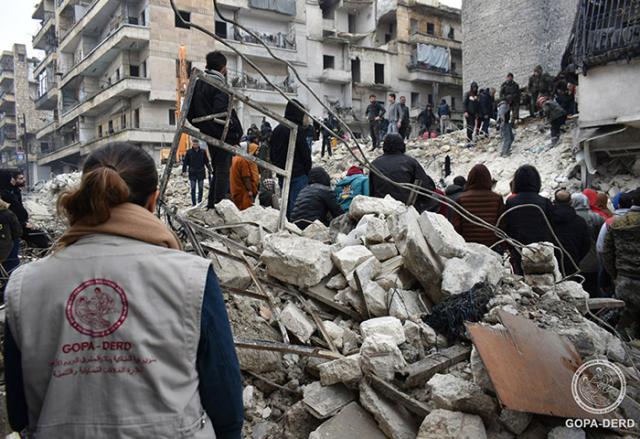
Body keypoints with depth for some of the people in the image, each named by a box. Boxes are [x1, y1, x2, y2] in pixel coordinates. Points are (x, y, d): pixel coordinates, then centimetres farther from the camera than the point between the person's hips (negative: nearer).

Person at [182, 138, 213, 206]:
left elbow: (206, 161, 11)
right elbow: (185, 162, 2)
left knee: (200, 189, 7)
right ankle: (193, 203, 6)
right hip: (192, 173, -1)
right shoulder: (189, 152, -1)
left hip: (201, 173, 2)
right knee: (193, 189, 2)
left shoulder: (203, 151, 3)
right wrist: (184, 171, -4)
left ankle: (200, 202, 16)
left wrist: (209, 170, 10)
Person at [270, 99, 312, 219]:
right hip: (298, 174, -7)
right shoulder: (296, 129, -12)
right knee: (296, 203, -6)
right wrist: (308, 171, -1)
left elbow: (272, 154, 17)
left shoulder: (277, 129, 13)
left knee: (286, 203, 15)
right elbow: (305, 153, -11)